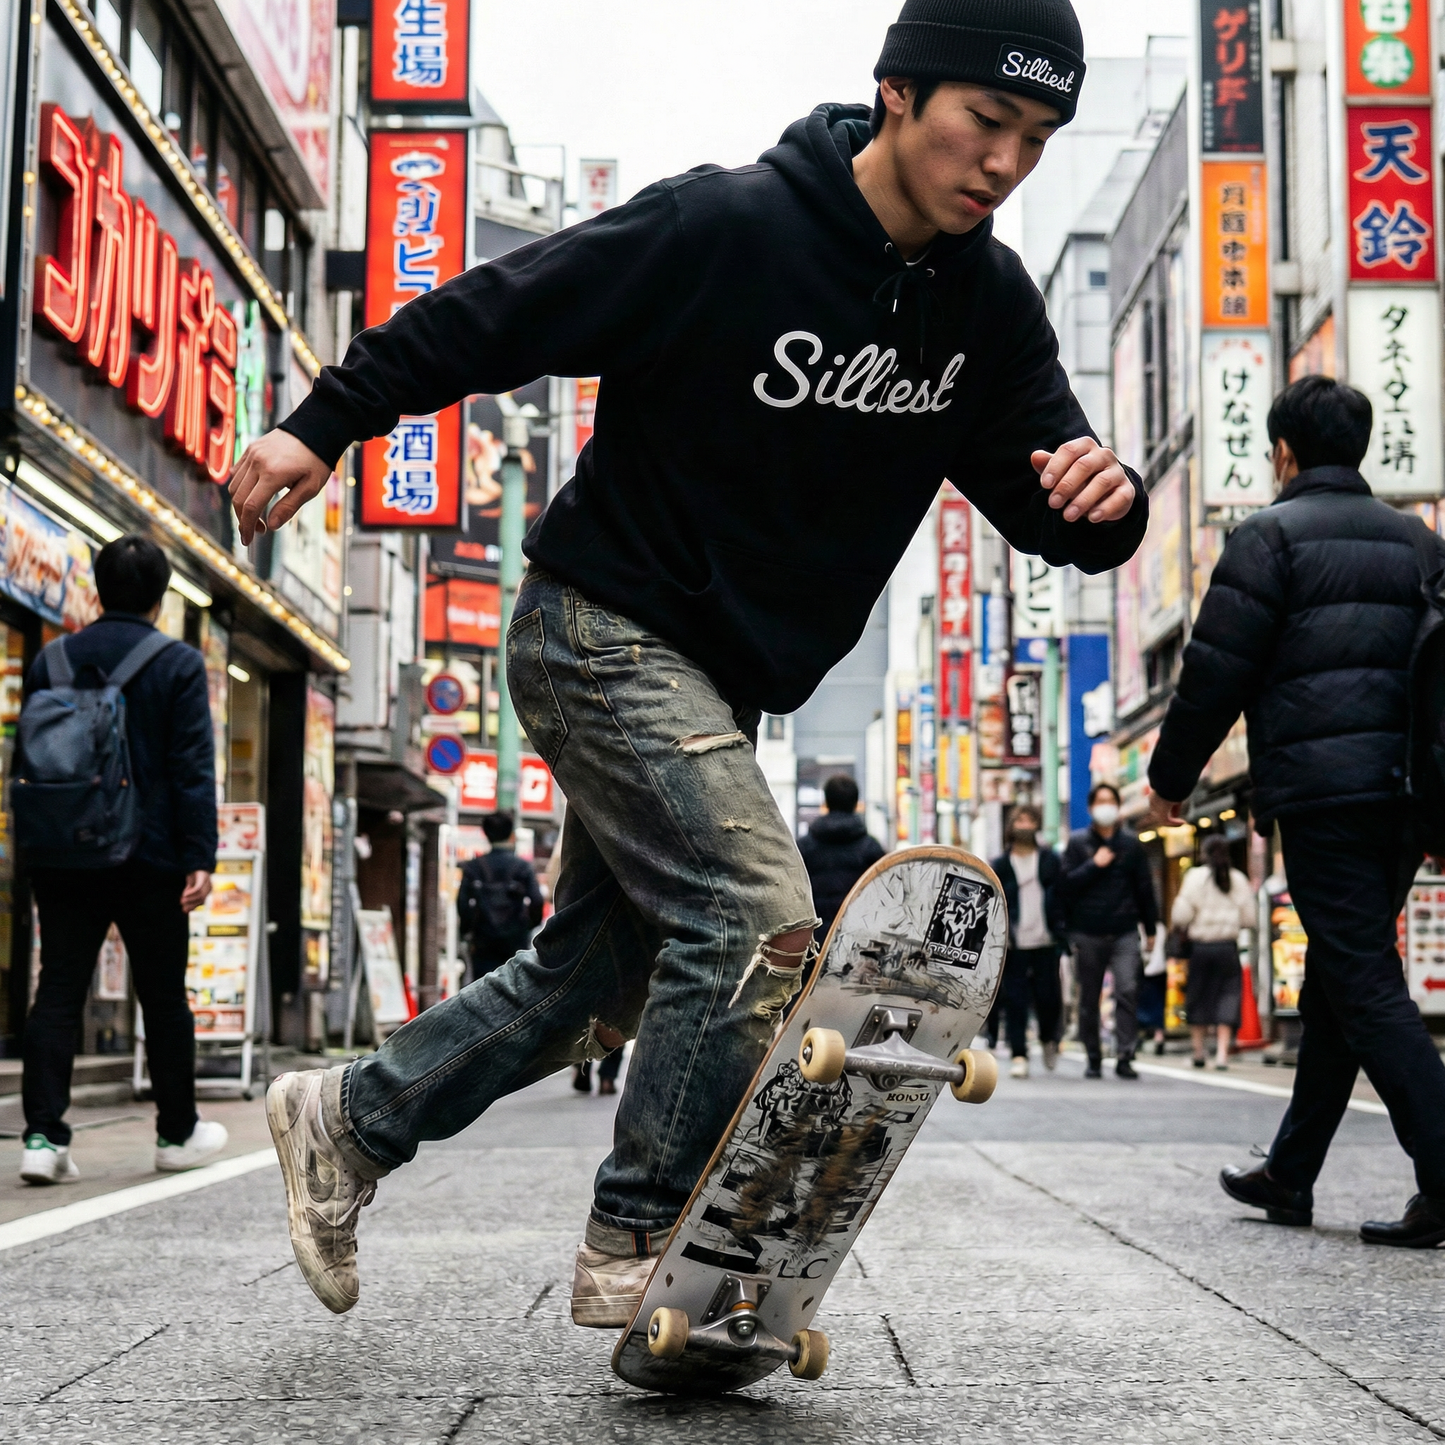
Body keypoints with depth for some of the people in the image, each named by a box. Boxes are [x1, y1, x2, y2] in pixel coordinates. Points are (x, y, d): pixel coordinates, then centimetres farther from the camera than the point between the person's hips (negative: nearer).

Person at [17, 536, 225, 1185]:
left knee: (58, 993, 2)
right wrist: (199, 857, -10)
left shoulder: (51, 661, 7)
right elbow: (193, 768, -10)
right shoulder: (179, 664, -5)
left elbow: (26, 764, 11)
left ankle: (44, 1136, -7)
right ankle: (178, 1133, 19)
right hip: (149, 861, -3)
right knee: (164, 998, 9)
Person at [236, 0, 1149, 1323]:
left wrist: (1099, 498, -20)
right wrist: (325, 426, -13)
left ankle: (347, 1120, 28)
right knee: (758, 925, -18)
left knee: (598, 976, 11)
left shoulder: (989, 304, 0)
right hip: (603, 629, -7)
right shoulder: (726, 227, -19)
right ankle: (636, 1248, -4)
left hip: (719, 684, 8)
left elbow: (1039, 497, 4)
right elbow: (500, 311, -13)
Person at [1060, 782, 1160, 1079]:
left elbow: (1144, 887, 13)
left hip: (1124, 932, 0)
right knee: (1089, 999, 6)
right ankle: (1093, 1059, 15)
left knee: (1128, 990, -16)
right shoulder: (1078, 842, 7)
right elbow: (1067, 883, 0)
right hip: (1088, 934, 0)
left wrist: (1151, 929, 12)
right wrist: (1094, 865, -11)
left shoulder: (1131, 843, 11)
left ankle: (1124, 1056, -17)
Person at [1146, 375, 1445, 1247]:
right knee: (1336, 984, 14)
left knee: (1366, 986, -8)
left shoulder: (1272, 535, -3)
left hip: (1322, 789, -7)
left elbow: (1217, 672, -7)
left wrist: (1171, 778, 5)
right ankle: (1291, 1174, 23)